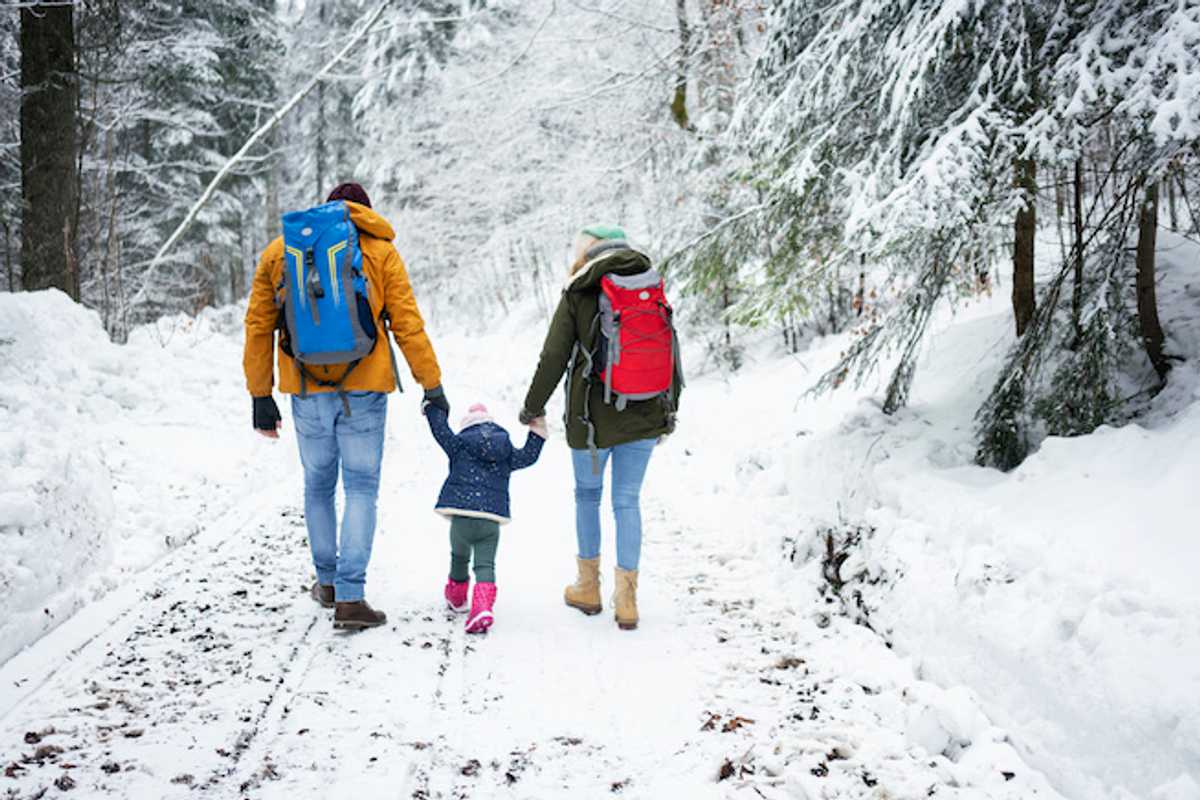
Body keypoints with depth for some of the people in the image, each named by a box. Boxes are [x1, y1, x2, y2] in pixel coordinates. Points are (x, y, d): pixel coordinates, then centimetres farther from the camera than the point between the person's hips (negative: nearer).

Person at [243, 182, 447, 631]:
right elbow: (407, 324, -1)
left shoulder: (279, 251, 11)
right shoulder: (379, 251, 4)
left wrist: (260, 395, 14)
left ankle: (327, 582, 31)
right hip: (364, 389, -2)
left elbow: (258, 327, 9)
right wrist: (433, 386, 5)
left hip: (307, 391, 3)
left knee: (318, 485, 18)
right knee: (361, 487, 1)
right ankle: (350, 598, -6)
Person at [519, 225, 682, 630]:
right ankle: (626, 599, 7)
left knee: (587, 494, 16)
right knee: (628, 500, 8)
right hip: (645, 414, 3)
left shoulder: (577, 295, -4)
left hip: (594, 414, -2)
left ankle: (588, 587, 26)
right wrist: (670, 407, 20)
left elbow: (553, 358, -3)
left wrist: (533, 406, 10)